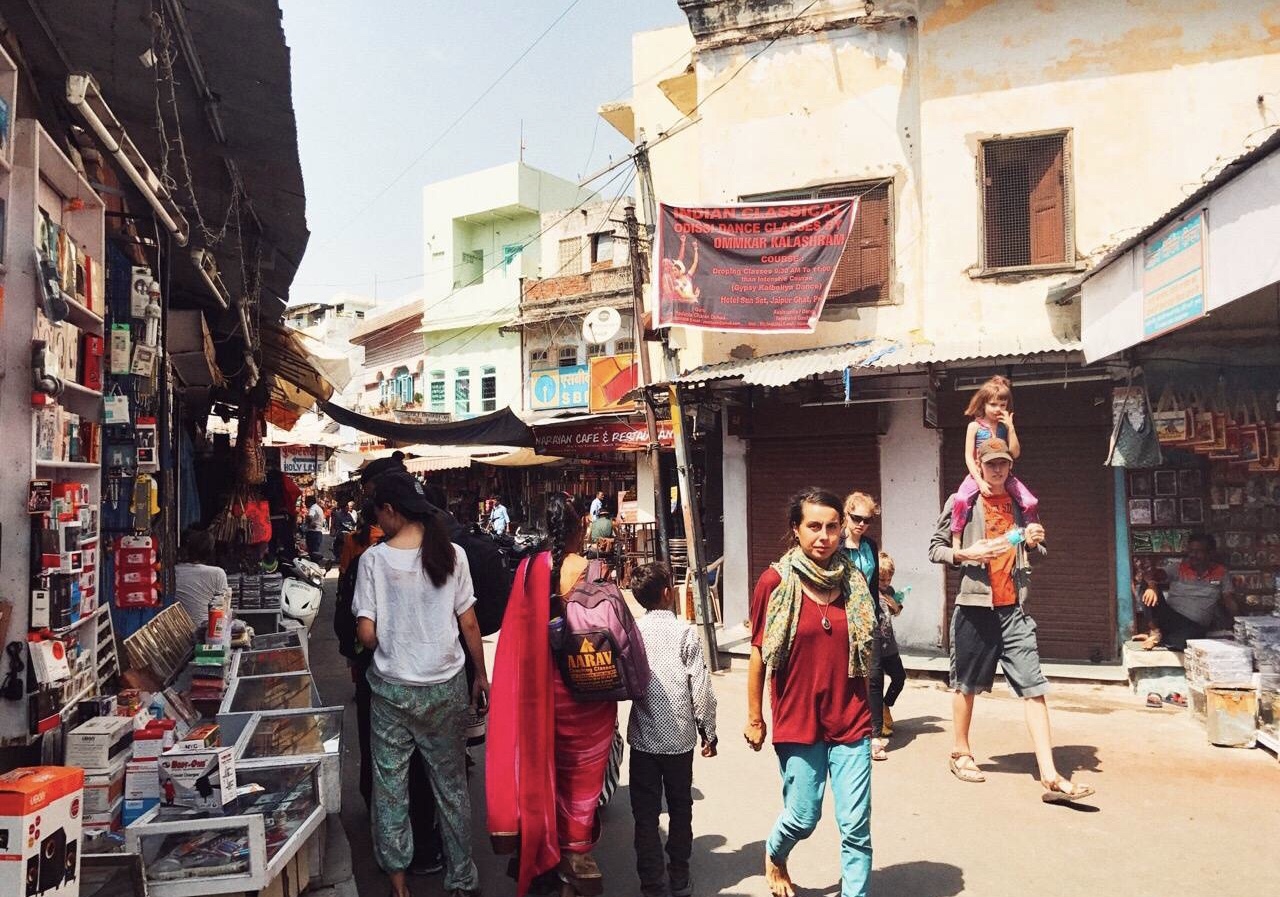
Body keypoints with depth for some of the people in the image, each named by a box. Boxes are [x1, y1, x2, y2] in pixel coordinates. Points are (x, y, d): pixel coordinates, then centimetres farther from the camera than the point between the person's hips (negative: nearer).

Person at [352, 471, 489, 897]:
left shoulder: (374, 559, -11)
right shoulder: (451, 554, -7)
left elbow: (366, 633, -10)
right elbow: (469, 625, -3)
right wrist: (481, 677, 9)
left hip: (392, 688, -1)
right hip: (446, 686, 2)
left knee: (390, 785, 15)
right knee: (451, 785, 14)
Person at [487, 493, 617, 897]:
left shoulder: (529, 569, -10)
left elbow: (517, 634, -6)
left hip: (542, 684, 2)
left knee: (545, 764, 20)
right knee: (582, 770, 16)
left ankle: (547, 849, 32)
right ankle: (576, 852, 23)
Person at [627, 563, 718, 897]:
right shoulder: (685, 632, -9)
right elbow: (700, 687, -8)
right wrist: (708, 731, 3)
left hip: (643, 737, 1)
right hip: (680, 736, 0)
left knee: (646, 815, 8)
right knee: (680, 809, 16)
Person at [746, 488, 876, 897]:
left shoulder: (854, 581, 1)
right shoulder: (774, 582, -9)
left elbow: (864, 654, 10)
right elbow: (759, 655, -3)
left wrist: (868, 711, 15)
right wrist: (754, 718, 1)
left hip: (850, 721, 2)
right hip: (797, 720, -2)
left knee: (856, 825, 2)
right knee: (803, 818, 10)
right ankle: (774, 855, 43)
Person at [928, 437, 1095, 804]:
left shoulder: (1019, 504, 13)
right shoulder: (962, 502, 0)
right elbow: (934, 548, 0)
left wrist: (1033, 542, 1)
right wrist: (965, 554, -18)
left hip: (1013, 607, 3)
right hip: (975, 604, -3)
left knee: (1034, 687, -5)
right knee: (966, 684, 9)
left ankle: (1050, 776, -6)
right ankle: (961, 753, 28)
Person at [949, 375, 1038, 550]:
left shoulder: (1006, 426, 7)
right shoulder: (975, 426, -2)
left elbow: (1015, 453, -2)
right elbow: (969, 457, -7)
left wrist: (1010, 427, -9)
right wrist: (980, 481, -18)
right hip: (979, 474, -3)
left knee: (1031, 502, -13)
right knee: (961, 499, -31)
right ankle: (955, 540, -20)